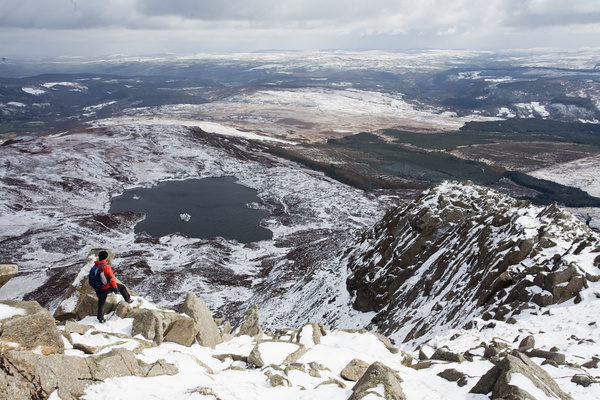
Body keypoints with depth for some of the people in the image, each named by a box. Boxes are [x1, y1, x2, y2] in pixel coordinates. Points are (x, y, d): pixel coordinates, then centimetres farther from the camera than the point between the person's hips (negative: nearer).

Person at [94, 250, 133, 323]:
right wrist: (115, 287, -11)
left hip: (100, 289, 5)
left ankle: (101, 318, 20)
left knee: (101, 303, 14)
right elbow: (111, 278, -19)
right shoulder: (106, 267, -21)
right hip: (109, 287, -5)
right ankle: (128, 300, 30)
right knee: (122, 287, 18)